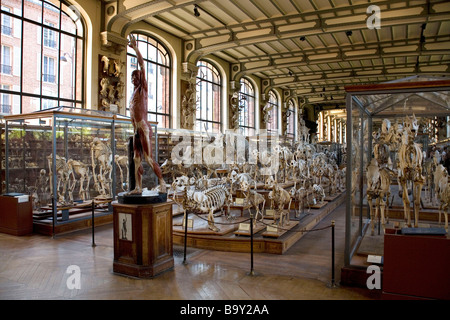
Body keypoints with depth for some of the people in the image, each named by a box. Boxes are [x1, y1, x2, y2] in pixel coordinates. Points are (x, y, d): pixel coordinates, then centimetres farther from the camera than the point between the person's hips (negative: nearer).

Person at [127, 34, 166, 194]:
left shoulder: (143, 88, -2)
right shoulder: (134, 92, 23)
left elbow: (142, 65, -8)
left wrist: (135, 47, -9)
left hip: (144, 128, -8)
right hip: (137, 130, 8)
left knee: (149, 158, -10)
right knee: (136, 159, 5)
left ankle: (162, 182, -1)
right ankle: (138, 187, 9)